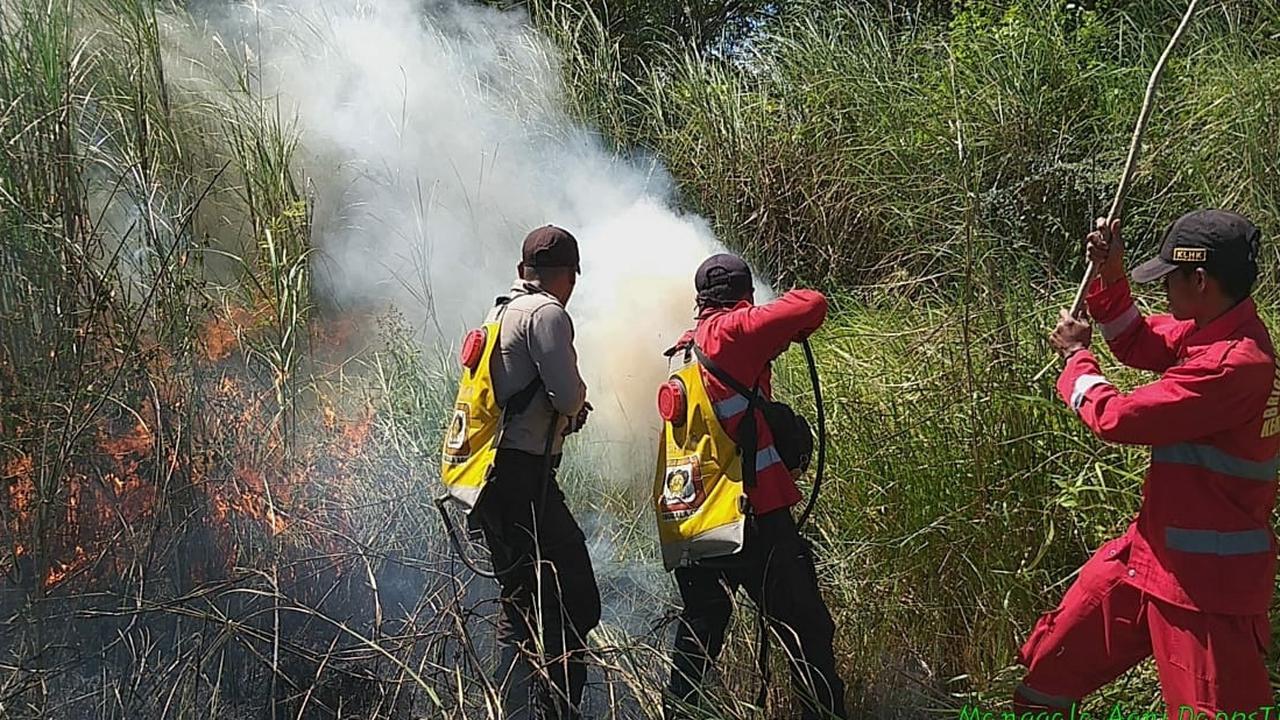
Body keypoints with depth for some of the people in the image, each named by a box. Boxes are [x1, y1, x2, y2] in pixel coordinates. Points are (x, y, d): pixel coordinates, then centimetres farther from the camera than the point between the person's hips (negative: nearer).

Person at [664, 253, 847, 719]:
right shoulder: (733, 332, -8)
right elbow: (812, 304, -13)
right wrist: (793, 330, 6)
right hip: (755, 513, -7)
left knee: (699, 629, 21)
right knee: (805, 629, 2)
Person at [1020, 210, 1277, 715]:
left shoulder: (1237, 362, -27)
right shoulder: (1206, 330, 2)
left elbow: (1116, 418, -23)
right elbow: (1137, 345, 21)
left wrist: (1075, 356, -4)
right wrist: (1110, 276, 4)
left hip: (1208, 578, -9)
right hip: (1154, 550, 10)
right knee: (1054, 657, 18)